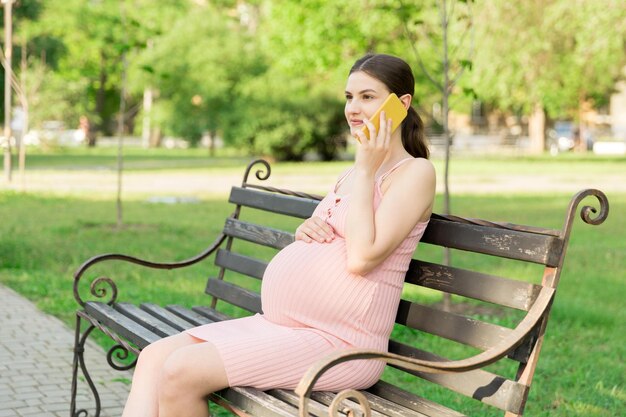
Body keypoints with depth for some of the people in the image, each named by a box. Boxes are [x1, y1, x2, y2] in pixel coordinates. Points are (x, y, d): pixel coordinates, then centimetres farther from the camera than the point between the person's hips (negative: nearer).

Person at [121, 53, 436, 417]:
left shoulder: (416, 172, -7)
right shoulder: (355, 175, 20)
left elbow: (361, 258, -19)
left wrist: (365, 168, -12)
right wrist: (305, 231, 4)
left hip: (337, 343, -9)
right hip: (282, 322, 9)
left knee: (181, 372, -20)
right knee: (154, 357, -2)